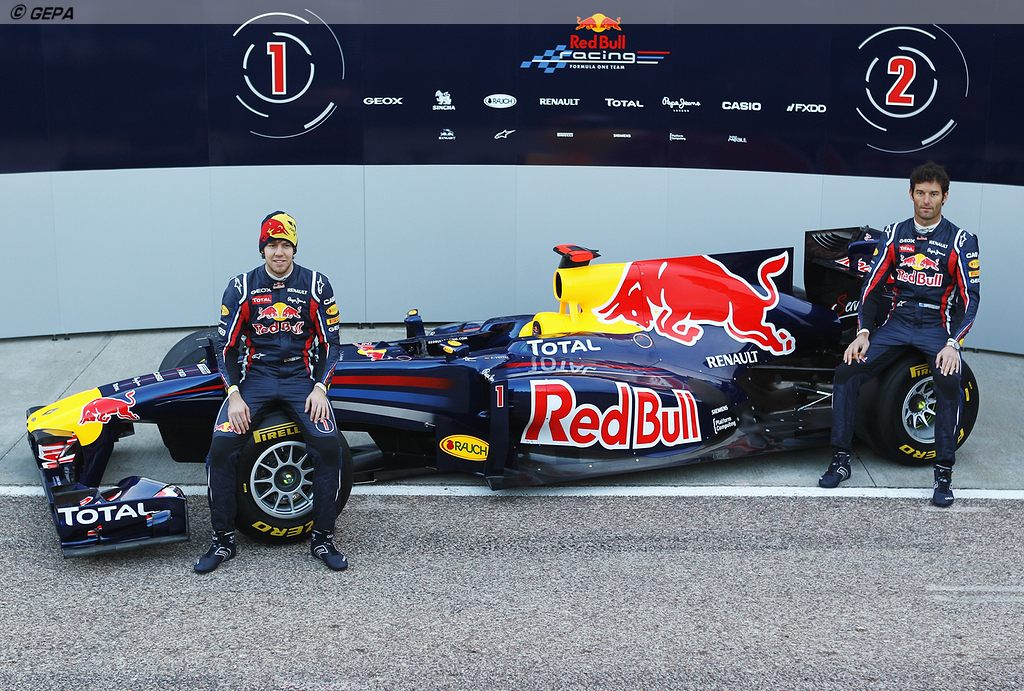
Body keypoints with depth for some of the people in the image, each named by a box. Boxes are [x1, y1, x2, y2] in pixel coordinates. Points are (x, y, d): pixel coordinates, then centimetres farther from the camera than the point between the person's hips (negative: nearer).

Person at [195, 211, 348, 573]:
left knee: (328, 444, -26)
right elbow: (226, 346, 1)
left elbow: (330, 343, 3)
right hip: (255, 376, 1)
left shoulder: (316, 285, 0)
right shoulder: (241, 287, 0)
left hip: (301, 377, 0)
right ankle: (223, 540, -5)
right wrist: (234, 395, -12)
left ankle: (323, 539, -8)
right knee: (221, 446, -23)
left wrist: (320, 388, -12)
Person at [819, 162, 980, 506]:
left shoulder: (960, 241, -3)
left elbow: (970, 298, -7)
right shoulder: (894, 234, 6)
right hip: (897, 323, 3)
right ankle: (841, 460, -6)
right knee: (846, 372, -18)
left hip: (937, 327, -3)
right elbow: (872, 285, 5)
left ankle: (944, 473, -20)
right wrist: (863, 333, -8)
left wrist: (953, 344, -21)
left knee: (949, 382, -32)